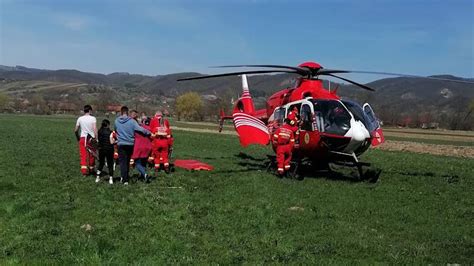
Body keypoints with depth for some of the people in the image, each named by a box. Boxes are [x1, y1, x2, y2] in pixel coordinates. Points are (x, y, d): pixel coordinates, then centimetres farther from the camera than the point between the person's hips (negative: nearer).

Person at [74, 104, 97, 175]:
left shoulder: (80, 118, 5)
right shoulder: (93, 118, -4)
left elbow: (75, 130, 7)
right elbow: (95, 129, -14)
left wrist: (78, 137, 22)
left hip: (83, 138, 2)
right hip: (91, 138, -2)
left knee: (83, 155, 3)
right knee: (91, 154, 11)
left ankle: (84, 169, -7)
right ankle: (91, 169, 23)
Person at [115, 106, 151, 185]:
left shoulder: (116, 121, -4)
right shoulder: (132, 121, -11)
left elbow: (115, 130, 11)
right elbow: (140, 129, -15)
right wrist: (149, 133, -3)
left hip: (121, 144, 0)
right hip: (130, 143, 0)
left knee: (122, 162, 2)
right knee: (127, 161, 16)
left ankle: (125, 179, -7)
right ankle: (126, 177, 27)